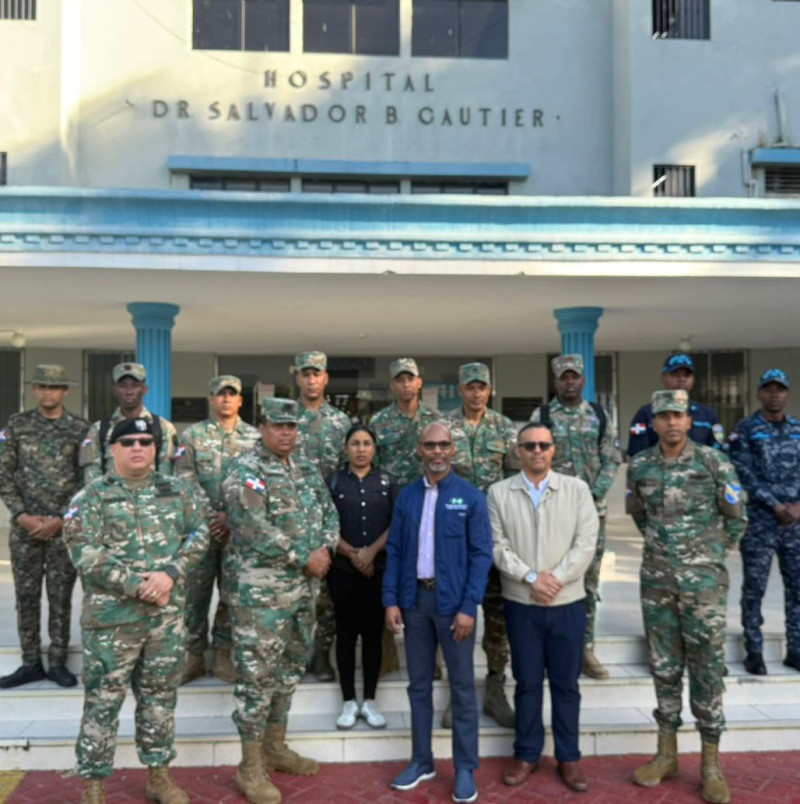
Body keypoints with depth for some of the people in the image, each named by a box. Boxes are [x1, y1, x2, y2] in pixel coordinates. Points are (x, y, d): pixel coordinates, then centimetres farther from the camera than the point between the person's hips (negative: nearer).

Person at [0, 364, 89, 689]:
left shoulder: (80, 429, -1)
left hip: (64, 526, -2)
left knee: (61, 597, 4)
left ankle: (58, 663, 16)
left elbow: (88, 480, -3)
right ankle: (30, 663, 19)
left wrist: (60, 519, -9)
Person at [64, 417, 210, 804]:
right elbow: (84, 552, -12)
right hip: (112, 615, -3)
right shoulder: (90, 497, -3)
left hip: (169, 613, 3)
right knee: (103, 700, 4)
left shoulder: (178, 490, 7)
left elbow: (200, 532, 1)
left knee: (160, 695, 14)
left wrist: (170, 573, -15)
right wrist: (136, 585, -17)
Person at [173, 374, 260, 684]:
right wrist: (208, 518, -13)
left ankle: (223, 655, 20)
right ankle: (193, 656, 15)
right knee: (195, 593, 3)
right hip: (200, 528, -1)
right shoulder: (192, 436, 3)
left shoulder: (255, 437, 5)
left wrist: (232, 517, -11)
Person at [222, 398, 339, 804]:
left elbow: (329, 512, 12)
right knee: (257, 675, -1)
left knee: (289, 669, 17)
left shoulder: (307, 470, 12)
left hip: (303, 589, 8)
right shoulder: (245, 470, -13)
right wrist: (305, 557, -17)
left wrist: (325, 548, -8)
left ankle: (275, 747, 33)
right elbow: (255, 529, -22)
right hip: (259, 591, -8)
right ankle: (250, 768, 12)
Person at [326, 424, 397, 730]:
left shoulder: (386, 481, 5)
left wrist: (372, 551, -13)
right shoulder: (334, 481, 3)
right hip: (343, 568, -1)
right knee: (346, 632, 5)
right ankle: (349, 702, 15)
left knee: (373, 632, 6)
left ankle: (369, 701, 17)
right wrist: (351, 553, -12)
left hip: (380, 568, 1)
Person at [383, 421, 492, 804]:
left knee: (462, 686, 7)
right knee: (419, 684, 13)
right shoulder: (406, 496, 5)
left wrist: (469, 607, -14)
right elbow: (394, 551, 6)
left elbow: (481, 554, -7)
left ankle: (465, 768, 20)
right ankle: (421, 760, 28)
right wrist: (391, 600, -1)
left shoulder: (471, 497, -4)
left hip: (453, 600, -3)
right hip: (414, 598, 3)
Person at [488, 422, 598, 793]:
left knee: (566, 683, 10)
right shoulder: (499, 493, 0)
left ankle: (569, 757, 24)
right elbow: (498, 546, -5)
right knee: (527, 682, 10)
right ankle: (526, 754, 24)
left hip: (568, 602, 0)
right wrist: (530, 577, -15)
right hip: (520, 603, 0)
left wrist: (556, 579, -15)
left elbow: (586, 543, -6)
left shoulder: (577, 489, 1)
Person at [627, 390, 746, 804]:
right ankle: (666, 754, 23)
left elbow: (736, 518, 1)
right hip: (656, 580, 3)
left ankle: (711, 764, 15)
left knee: (707, 668, 3)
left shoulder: (714, 462, -7)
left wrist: (708, 554, 5)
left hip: (703, 582, -2)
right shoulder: (639, 466, 2)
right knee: (664, 666, 10)